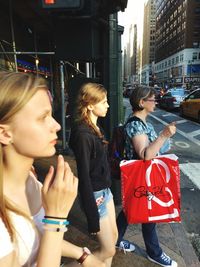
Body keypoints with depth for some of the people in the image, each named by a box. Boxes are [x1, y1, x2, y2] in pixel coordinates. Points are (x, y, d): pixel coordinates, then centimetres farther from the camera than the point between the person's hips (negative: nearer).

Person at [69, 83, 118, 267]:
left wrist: (107, 189, 17)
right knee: (109, 250, 8)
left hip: (105, 190, 9)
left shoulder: (95, 127, 3)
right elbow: (84, 176, -23)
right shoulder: (83, 134, -25)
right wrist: (92, 217, -18)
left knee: (113, 236, 22)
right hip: (94, 195, -9)